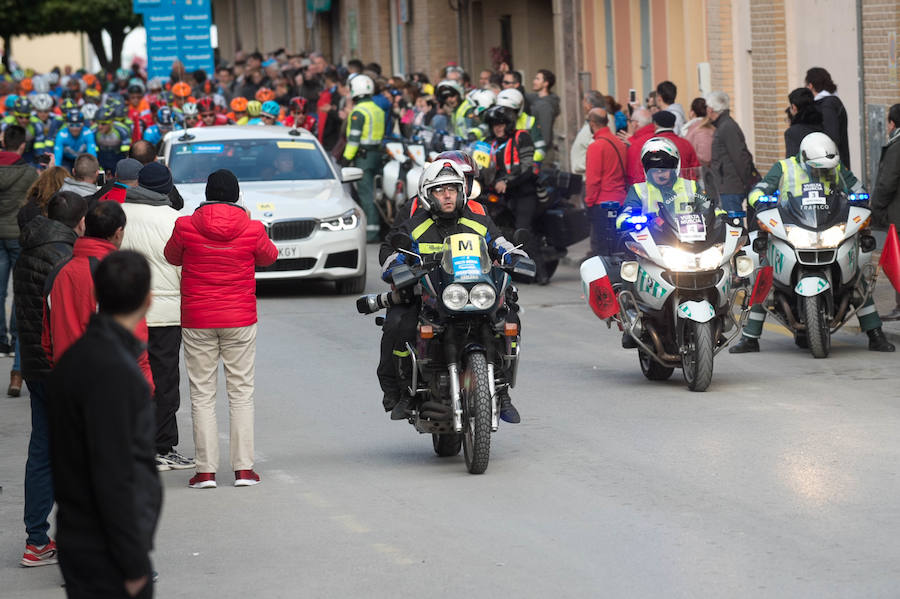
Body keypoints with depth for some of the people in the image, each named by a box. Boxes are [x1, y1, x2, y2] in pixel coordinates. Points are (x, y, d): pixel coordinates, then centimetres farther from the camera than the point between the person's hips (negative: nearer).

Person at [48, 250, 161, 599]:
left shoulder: (80, 357, 9)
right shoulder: (111, 372, -21)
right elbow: (113, 476, -23)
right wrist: (134, 564, -19)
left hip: (81, 540, 9)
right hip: (106, 556, -9)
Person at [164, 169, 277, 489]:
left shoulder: (186, 226, -7)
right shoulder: (252, 229, -6)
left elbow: (172, 257, 10)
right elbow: (269, 256, 14)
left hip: (196, 321, 0)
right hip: (240, 319, 0)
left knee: (202, 395, 4)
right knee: (241, 393, 7)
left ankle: (206, 470, 0)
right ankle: (243, 467, 4)